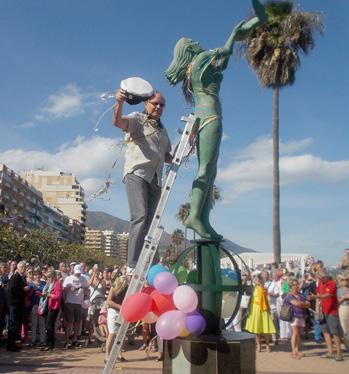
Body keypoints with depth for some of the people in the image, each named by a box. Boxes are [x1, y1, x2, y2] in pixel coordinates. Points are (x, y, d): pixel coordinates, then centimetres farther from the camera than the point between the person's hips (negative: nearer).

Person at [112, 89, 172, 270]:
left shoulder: (163, 130, 28)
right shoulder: (137, 119, 8)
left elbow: (167, 157, 31)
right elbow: (117, 121, -13)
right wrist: (119, 103, -31)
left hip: (155, 179, 7)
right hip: (136, 173, -6)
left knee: (150, 222, 1)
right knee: (140, 216, -21)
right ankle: (132, 265, -21)